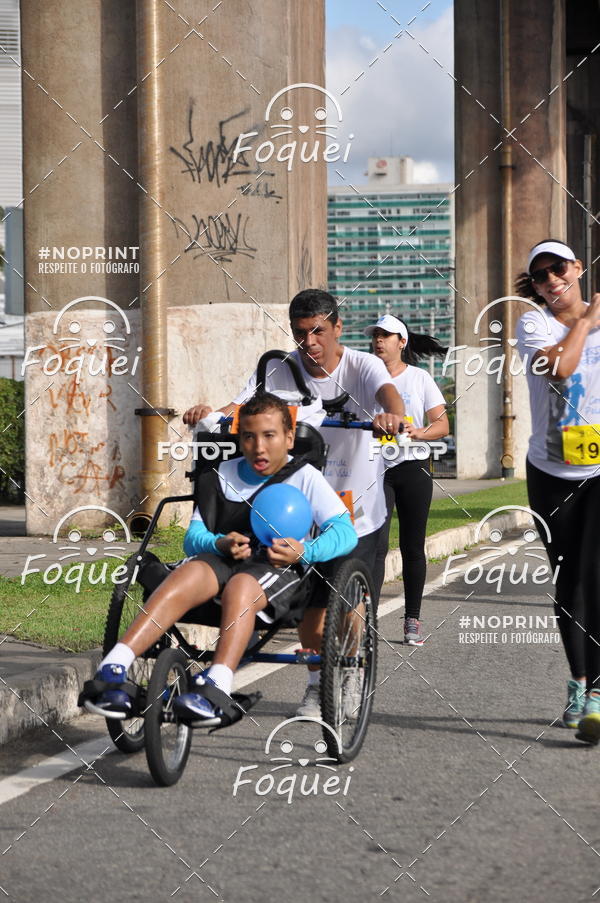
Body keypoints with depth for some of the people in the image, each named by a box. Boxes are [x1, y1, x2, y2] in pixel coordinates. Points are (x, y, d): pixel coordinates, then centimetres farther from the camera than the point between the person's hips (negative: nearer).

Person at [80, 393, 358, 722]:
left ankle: (217, 688, -55)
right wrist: (219, 544, -14)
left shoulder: (304, 477, 7)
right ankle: (113, 669, -46)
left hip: (278, 569, -3)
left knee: (240, 588, -38)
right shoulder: (223, 475, 18)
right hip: (224, 560, 3)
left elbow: (345, 531, -5)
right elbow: (193, 537, 10)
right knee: (186, 575, -32)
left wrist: (304, 552, -25)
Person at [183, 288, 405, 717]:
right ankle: (317, 682, 24)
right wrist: (208, 414, -38)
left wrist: (392, 413, -56)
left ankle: (350, 675, 31)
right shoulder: (280, 371, -3)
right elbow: (240, 409, -15)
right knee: (310, 606, -3)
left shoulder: (361, 365, -10)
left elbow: (387, 391, -31)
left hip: (358, 510, -1)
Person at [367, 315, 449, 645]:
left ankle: (413, 620, 12)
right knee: (376, 544, -12)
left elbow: (442, 424, 2)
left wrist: (418, 433, -17)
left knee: (412, 547, 4)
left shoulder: (420, 378, 5)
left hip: (412, 468, 1)